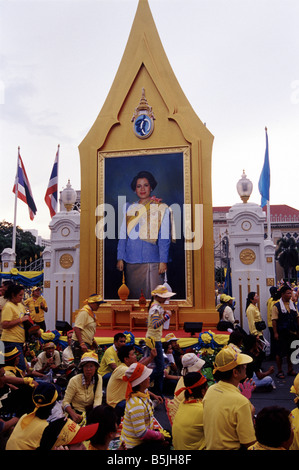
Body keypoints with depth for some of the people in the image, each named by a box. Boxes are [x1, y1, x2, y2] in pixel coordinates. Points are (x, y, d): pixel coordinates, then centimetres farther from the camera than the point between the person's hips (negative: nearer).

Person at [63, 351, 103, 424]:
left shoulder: (98, 378, -4)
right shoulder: (74, 381, -13)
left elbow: (98, 398, -11)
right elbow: (65, 402, -13)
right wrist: (73, 415, -32)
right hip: (76, 412, -3)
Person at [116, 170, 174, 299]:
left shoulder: (162, 208, 2)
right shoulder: (129, 208, 12)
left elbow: (165, 237, -1)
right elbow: (123, 234, 13)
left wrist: (163, 261, -8)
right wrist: (120, 258, 6)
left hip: (152, 260, -3)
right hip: (131, 261, 3)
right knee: (133, 294, 9)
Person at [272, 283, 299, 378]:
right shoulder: (277, 306, -9)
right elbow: (274, 320, -11)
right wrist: (275, 333, -16)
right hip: (282, 334, -5)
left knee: (291, 352, 13)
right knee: (280, 353, 2)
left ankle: (290, 370, 26)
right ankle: (279, 371, 12)